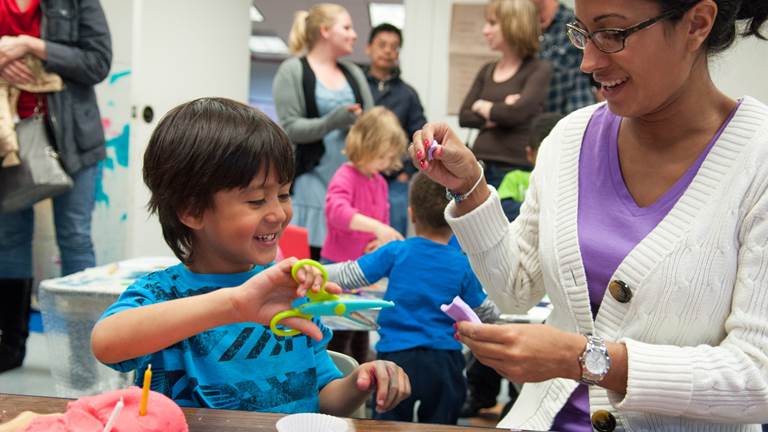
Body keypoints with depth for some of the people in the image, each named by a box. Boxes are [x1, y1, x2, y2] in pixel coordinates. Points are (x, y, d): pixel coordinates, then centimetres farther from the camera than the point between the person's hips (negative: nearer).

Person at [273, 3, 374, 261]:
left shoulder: (354, 73, 15)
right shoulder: (293, 71, 0)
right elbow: (289, 128, -9)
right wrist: (332, 122, -23)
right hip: (311, 180, -5)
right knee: (307, 252, -7)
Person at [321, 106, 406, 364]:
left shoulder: (380, 182, 9)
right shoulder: (345, 176, -16)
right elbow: (336, 210, -36)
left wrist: (383, 240, 0)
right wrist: (376, 226, -46)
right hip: (339, 266, -8)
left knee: (362, 328, 16)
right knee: (341, 333, -3)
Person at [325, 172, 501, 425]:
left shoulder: (396, 252, -5)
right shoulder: (463, 265, -3)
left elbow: (348, 276, -3)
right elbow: (488, 314, 5)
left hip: (397, 357, -1)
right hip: (445, 360, 1)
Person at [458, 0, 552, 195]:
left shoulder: (539, 70, -2)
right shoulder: (487, 71, 14)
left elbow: (517, 113, -15)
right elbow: (464, 117, 7)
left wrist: (483, 107, 2)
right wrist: (498, 115, -9)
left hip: (514, 167, -5)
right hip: (479, 164, 5)